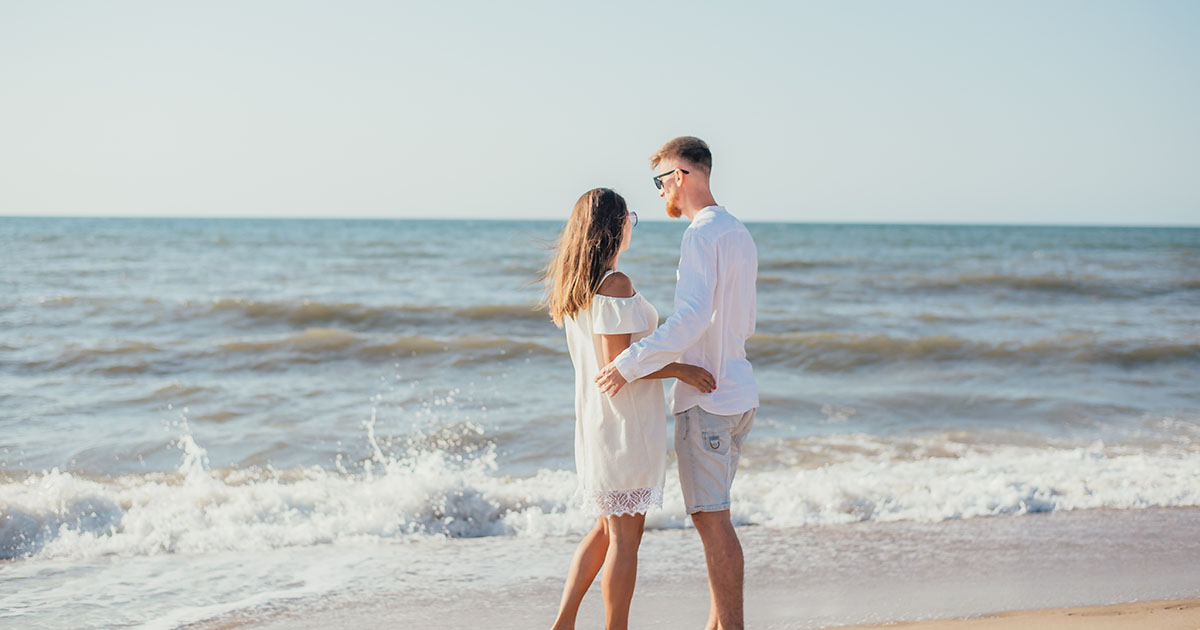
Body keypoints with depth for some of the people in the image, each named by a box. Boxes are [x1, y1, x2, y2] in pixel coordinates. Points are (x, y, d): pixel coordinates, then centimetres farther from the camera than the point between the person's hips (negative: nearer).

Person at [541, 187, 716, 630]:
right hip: (626, 422, -9)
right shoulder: (615, 285, -18)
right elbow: (615, 365, -22)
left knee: (607, 528, 18)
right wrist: (679, 370, -14)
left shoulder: (574, 286, 11)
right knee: (626, 535, 0)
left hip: (595, 419, 9)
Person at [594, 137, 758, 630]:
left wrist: (630, 363, -27)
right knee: (713, 515, 14)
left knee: (710, 516, -5)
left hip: (706, 396, -10)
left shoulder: (702, 234, -15)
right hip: (737, 392, 10)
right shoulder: (739, 234, 15)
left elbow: (692, 319, -28)